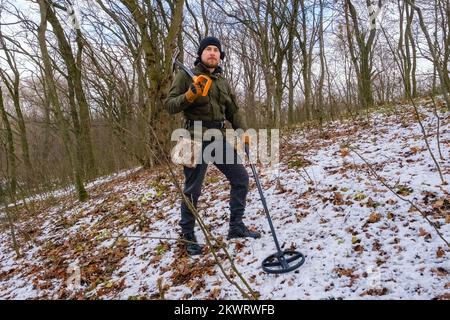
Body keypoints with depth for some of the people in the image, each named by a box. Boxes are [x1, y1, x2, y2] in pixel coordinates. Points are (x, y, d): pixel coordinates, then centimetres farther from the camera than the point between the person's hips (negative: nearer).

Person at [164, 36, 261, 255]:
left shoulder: (223, 82, 16)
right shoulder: (186, 76, -1)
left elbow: (234, 110, 13)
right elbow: (169, 105, -5)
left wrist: (243, 131, -2)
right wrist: (189, 96, -23)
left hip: (219, 139, 6)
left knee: (240, 177, 5)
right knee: (192, 190, 1)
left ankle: (236, 227, 19)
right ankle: (188, 236, 19)